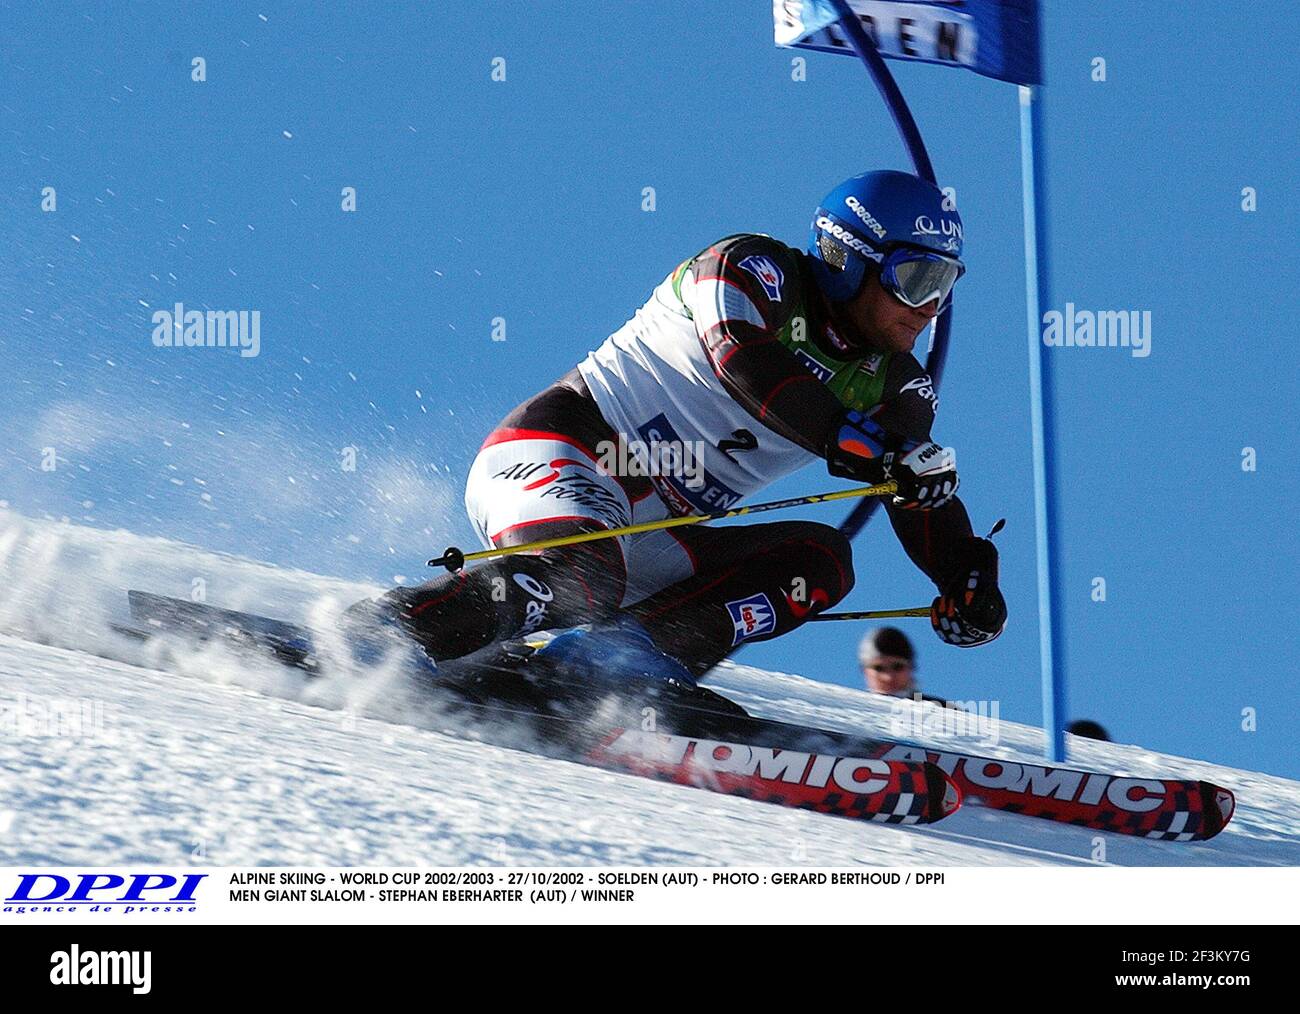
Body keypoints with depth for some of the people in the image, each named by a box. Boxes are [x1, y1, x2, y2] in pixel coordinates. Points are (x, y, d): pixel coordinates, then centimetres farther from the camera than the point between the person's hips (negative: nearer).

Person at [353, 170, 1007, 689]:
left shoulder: (894, 391, 13)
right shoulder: (750, 268, -6)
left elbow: (926, 499, 13)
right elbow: (746, 358, -26)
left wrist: (967, 582, -9)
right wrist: (865, 445, -34)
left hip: (645, 550, 8)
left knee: (823, 559, -10)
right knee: (574, 578, -38)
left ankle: (632, 649, -25)